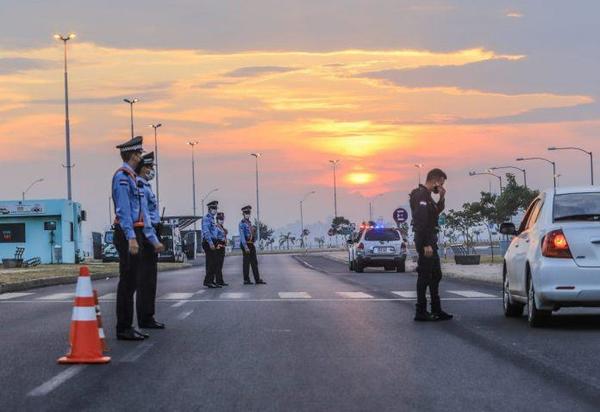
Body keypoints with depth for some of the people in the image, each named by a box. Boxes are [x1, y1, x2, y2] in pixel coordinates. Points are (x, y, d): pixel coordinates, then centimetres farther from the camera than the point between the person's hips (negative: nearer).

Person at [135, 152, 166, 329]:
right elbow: (144, 215, -20)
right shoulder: (141, 187, -13)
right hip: (147, 235, -10)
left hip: (149, 237, 10)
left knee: (148, 278, 11)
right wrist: (153, 238, -22)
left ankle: (147, 317, 15)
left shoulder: (146, 187, 19)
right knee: (146, 279, -8)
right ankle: (145, 319, -7)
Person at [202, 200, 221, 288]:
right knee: (211, 263, -10)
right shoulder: (206, 218, -11)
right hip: (208, 243, -10)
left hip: (212, 243, 10)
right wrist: (210, 243, -26)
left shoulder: (212, 218, 19)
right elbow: (206, 232, -20)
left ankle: (211, 281, 13)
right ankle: (208, 281, -8)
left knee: (215, 262, 9)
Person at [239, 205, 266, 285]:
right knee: (246, 262, -3)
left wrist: (254, 230, 6)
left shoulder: (249, 223, 16)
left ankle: (257, 279, 11)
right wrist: (245, 247, -22)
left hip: (251, 244, 8)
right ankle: (246, 280, 2)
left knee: (254, 262, 8)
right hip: (246, 244, -8)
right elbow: (242, 235, -17)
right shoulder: (242, 223, -9)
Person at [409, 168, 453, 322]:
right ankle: (421, 312, -4)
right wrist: (426, 244, -26)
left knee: (436, 275, 15)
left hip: (430, 241, 11)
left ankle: (436, 310, 21)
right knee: (425, 276, -7)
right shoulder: (421, 195, -16)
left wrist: (441, 198, 9)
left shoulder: (426, 195, 16)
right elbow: (421, 221, -23)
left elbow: (436, 212, 25)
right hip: (425, 241, -11)